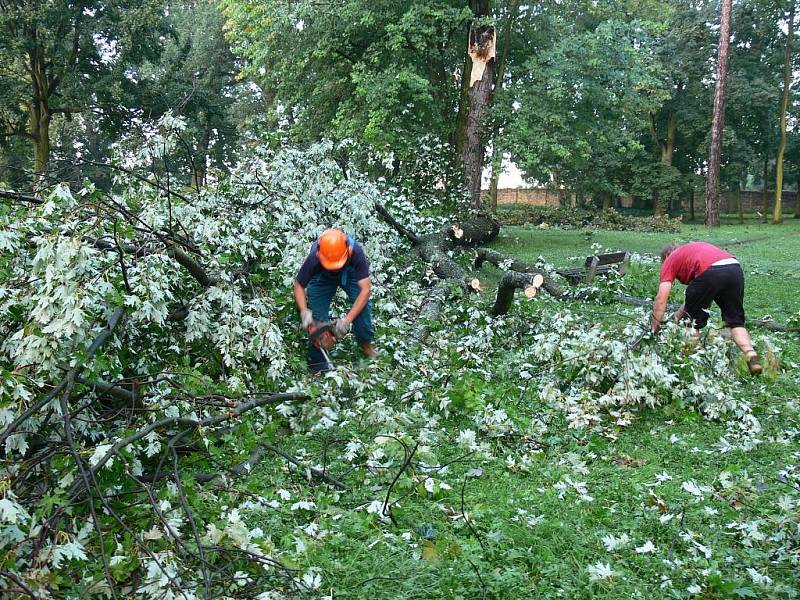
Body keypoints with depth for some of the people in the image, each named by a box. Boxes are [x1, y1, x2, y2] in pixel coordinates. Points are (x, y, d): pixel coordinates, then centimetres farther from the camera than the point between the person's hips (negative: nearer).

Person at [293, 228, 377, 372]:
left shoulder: (356, 252, -43)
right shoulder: (314, 259, -40)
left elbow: (365, 289, -40)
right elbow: (299, 286, -22)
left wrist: (347, 319, -46)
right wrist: (304, 311, -39)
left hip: (350, 273, 0)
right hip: (322, 277, 0)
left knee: (363, 305, -19)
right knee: (317, 317, -11)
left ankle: (365, 342, 8)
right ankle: (318, 363, 4)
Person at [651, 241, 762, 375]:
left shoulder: (670, 260, 23)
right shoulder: (692, 249, 41)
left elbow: (661, 298, 14)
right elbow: (696, 295, 41)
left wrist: (654, 328, 21)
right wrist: (678, 315, 46)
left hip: (711, 273, -6)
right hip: (735, 268, 6)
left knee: (692, 319, 17)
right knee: (735, 322, 18)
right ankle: (751, 356, -1)